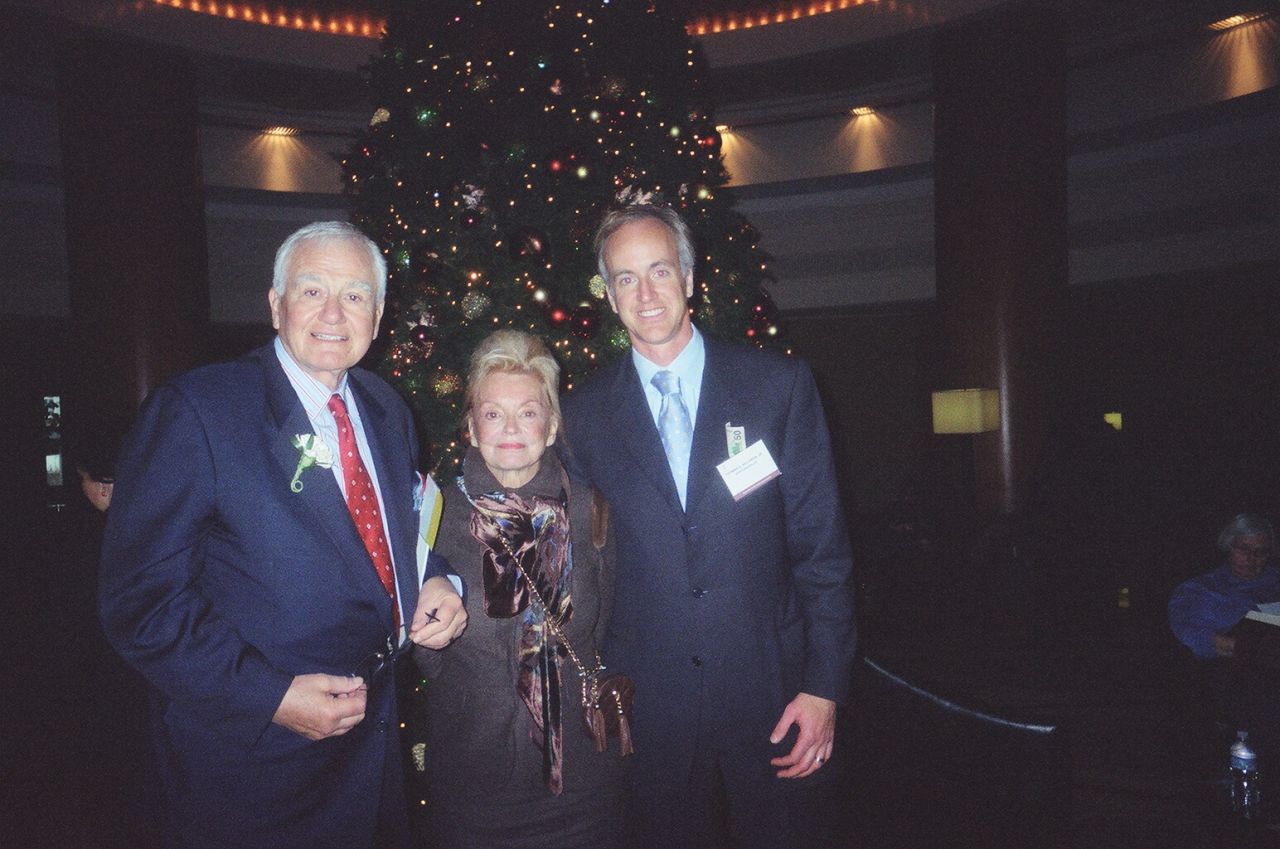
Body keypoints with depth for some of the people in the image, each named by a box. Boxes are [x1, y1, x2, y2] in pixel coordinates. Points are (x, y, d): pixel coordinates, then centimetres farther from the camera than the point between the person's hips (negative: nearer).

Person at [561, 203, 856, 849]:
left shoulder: (779, 385, -4)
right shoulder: (584, 413, 0)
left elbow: (822, 547, -3)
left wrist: (823, 688, -6)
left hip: (771, 697, 0)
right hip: (651, 705, 1)